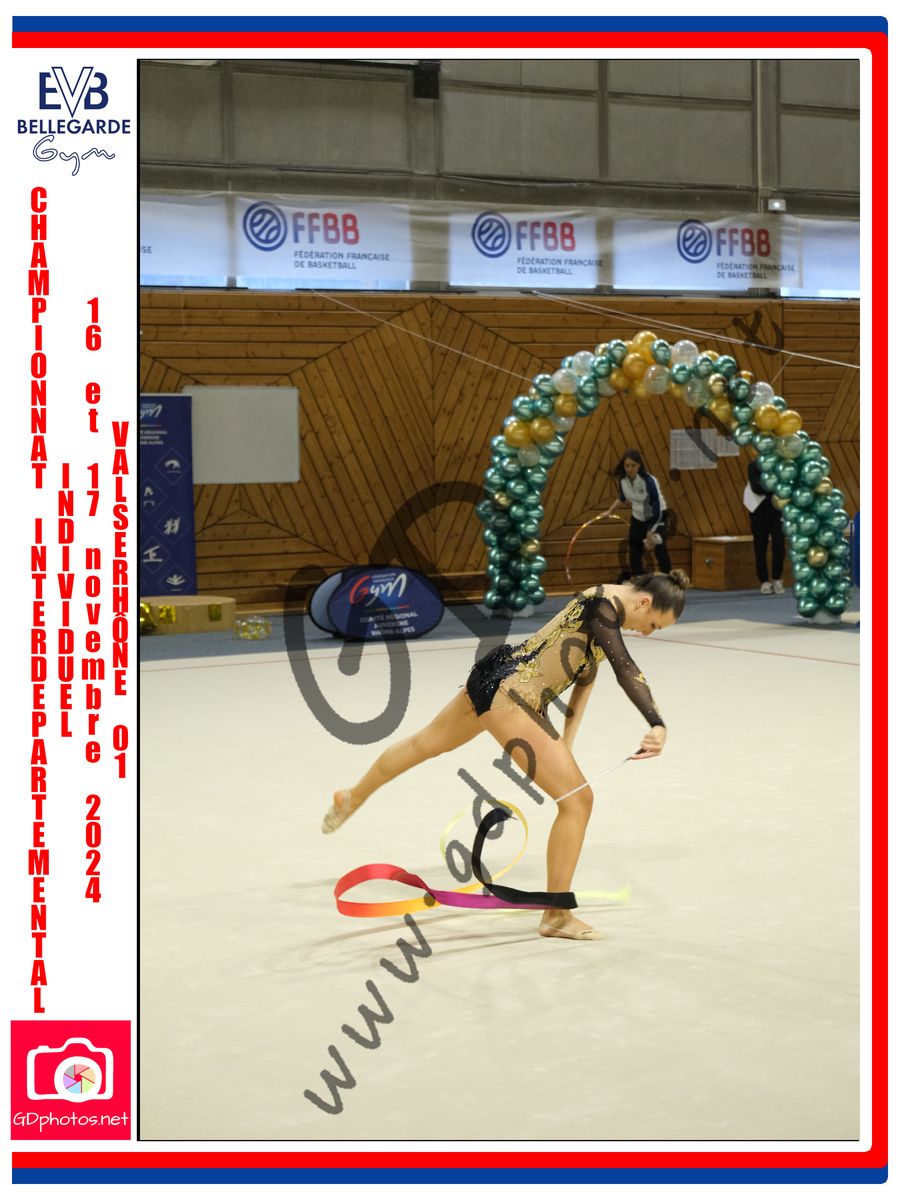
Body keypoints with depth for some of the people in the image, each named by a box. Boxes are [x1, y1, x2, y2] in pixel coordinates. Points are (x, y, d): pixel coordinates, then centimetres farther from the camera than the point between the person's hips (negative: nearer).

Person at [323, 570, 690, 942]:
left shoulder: (609, 604, 10)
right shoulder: (605, 604, -19)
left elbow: (586, 672, 19)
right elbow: (625, 669, -34)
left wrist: (566, 743, 18)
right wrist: (657, 725, -44)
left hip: (495, 677, 11)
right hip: (510, 696, -11)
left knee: (425, 743, 34)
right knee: (578, 799, -9)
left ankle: (352, 799, 60)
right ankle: (556, 916, 1)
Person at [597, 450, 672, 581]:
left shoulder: (648, 481, -30)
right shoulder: (623, 478, -11)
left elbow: (657, 509, -26)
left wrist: (650, 535, -24)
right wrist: (609, 511, 14)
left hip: (656, 517, -6)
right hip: (638, 518, 6)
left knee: (660, 551, -15)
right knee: (634, 551, 6)